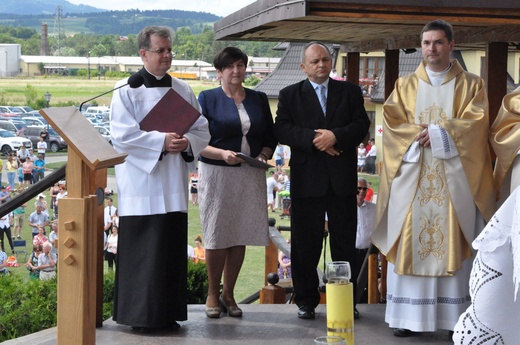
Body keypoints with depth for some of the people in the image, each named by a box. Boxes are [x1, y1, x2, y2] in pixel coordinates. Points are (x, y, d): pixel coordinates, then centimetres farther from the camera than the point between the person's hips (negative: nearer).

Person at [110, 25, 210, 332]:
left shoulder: (183, 90, 13)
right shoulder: (127, 90, -2)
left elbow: (203, 130, 12)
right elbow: (122, 135, -11)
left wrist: (186, 142, -9)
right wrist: (162, 142, -19)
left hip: (174, 184, 5)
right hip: (141, 183, -5)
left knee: (173, 248, 6)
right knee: (143, 251, -6)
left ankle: (167, 313, 14)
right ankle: (140, 315, 1)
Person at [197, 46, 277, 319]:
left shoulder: (258, 99, 12)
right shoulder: (207, 98, 1)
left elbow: (270, 137, 14)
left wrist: (264, 155, -7)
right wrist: (223, 154, -20)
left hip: (251, 176, 3)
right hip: (217, 174, -3)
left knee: (240, 236, 6)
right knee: (217, 236, 1)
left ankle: (228, 294, 18)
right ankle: (212, 295, 15)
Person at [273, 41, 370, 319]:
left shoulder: (350, 91, 11)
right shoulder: (290, 95, 7)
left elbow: (362, 125, 0)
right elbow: (281, 130, -5)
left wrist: (336, 136, -16)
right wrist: (314, 140, -17)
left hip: (342, 178, 1)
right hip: (307, 178, -1)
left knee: (345, 241, 5)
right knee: (305, 243, 3)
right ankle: (306, 301, 12)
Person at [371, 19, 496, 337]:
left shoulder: (471, 85, 10)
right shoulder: (405, 86, 14)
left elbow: (476, 123, -4)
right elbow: (392, 123, 3)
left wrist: (437, 132, -13)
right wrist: (421, 134, -13)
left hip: (454, 178, -1)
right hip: (411, 177, 1)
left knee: (454, 246, -3)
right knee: (409, 244, -3)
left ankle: (455, 316, 0)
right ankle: (407, 315, -1)